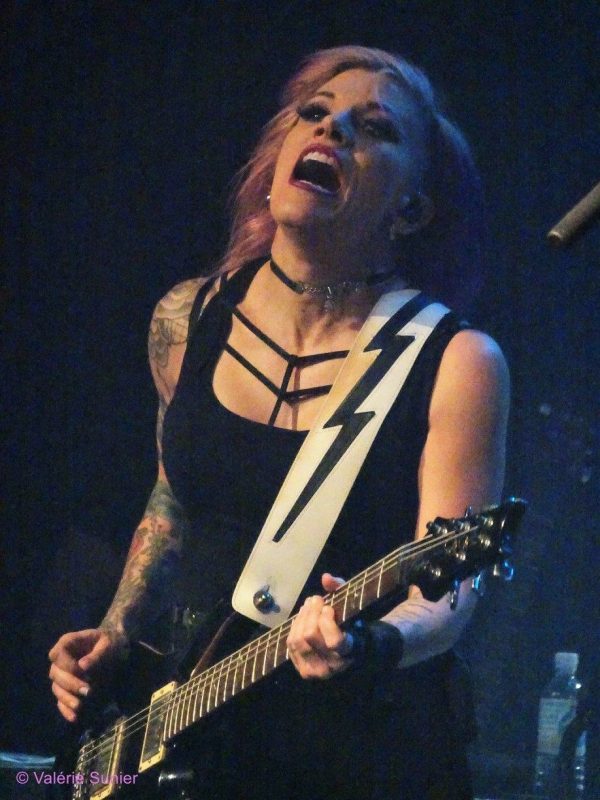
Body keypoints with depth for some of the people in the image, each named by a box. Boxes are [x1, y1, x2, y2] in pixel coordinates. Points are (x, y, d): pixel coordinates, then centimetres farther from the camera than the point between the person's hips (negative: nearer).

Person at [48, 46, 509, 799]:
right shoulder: (187, 322, 1)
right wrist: (117, 633, 6)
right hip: (201, 740, 4)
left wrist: (376, 643, -38)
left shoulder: (455, 364, -13)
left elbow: (447, 588, -19)